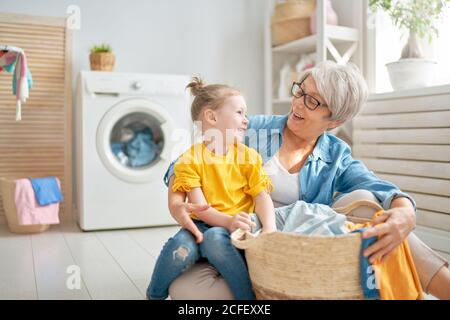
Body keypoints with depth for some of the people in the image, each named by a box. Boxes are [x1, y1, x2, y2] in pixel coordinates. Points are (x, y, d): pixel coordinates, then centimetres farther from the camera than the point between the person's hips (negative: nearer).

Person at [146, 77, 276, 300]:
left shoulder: (248, 156, 6)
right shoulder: (190, 160, -1)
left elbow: (262, 197, -2)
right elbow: (199, 207, -9)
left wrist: (269, 227, -21)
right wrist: (228, 221, -27)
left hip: (237, 228, 0)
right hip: (202, 225, 0)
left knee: (214, 238, -34)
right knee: (181, 247, -31)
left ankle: (248, 295, -25)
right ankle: (154, 295, -3)